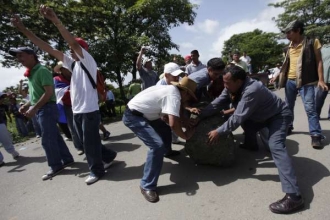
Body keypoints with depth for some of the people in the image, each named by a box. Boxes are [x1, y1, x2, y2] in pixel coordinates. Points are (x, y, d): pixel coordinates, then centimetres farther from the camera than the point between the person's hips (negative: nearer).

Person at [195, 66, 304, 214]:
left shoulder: (251, 91, -36)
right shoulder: (232, 88, -10)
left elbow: (238, 118, -36)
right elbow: (217, 104, -8)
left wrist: (218, 132, -30)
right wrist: (199, 117, -14)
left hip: (278, 115, -9)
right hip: (260, 116, 10)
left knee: (275, 146, -27)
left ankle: (293, 196, -32)